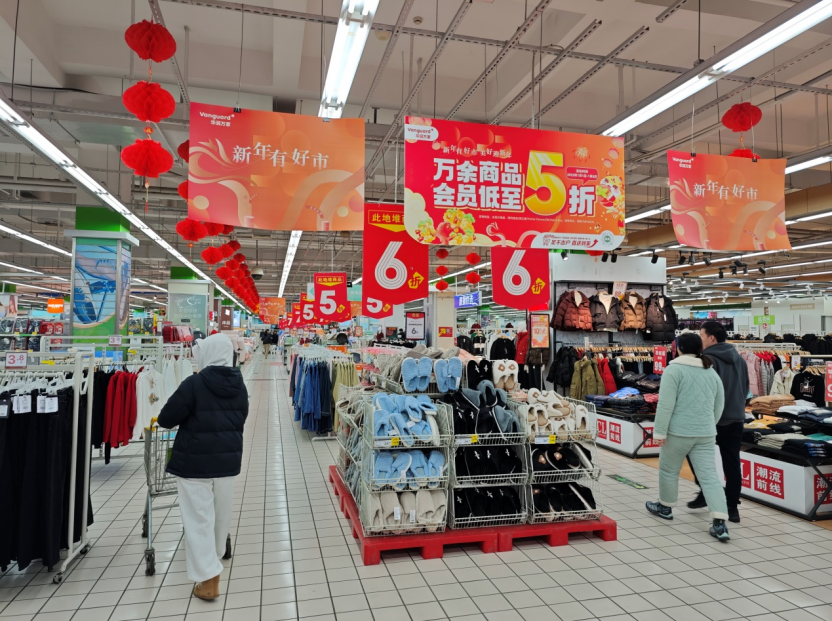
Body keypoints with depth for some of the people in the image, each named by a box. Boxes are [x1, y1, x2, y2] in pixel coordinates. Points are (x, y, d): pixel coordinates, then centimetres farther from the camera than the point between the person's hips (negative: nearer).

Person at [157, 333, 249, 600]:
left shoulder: (194, 384, -16)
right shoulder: (239, 386, 2)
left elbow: (166, 418, -11)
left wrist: (188, 420, 10)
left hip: (195, 461, -6)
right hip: (228, 458, 6)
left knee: (199, 517, 2)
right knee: (221, 513, 20)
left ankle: (208, 579, 2)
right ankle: (214, 559, 41)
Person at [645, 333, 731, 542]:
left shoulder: (674, 369, -10)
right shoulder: (711, 372, 12)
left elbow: (666, 405, -15)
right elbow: (719, 405, 19)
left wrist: (660, 432, -11)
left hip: (678, 432, -5)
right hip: (705, 434, 6)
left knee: (669, 470, 15)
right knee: (710, 477, 4)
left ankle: (665, 507, 32)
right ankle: (720, 524, -4)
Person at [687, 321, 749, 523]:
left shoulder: (708, 359, -16)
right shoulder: (739, 359, 10)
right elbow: (746, 388, 19)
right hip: (736, 419, 7)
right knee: (732, 464, 9)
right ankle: (733, 508, 12)